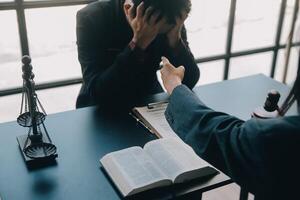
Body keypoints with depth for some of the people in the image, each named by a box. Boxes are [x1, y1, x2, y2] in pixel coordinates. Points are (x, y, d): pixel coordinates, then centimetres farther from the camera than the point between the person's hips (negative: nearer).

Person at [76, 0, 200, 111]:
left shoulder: (171, 21, -12)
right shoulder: (91, 18, -22)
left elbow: (188, 83, -16)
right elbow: (99, 95, -28)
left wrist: (175, 39, -30)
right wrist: (138, 43, -35)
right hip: (101, 110, 0)